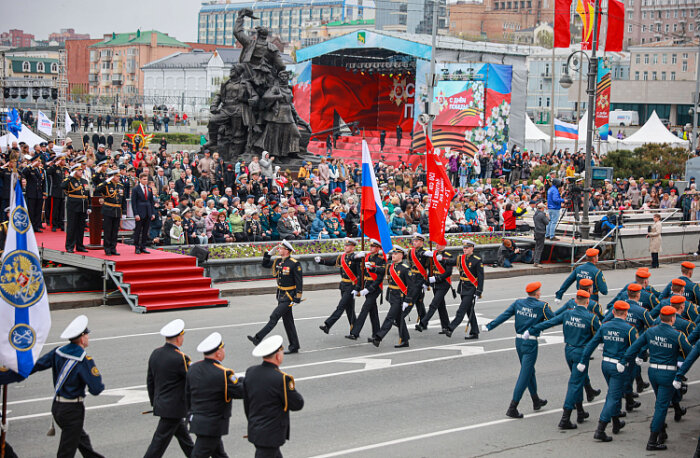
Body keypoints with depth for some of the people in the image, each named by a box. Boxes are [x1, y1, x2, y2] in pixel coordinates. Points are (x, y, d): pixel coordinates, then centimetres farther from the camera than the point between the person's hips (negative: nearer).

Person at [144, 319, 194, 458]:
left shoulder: (156, 353, 2)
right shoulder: (180, 358, -22)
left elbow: (150, 381, 11)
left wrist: (154, 402, 20)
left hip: (160, 404, 8)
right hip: (174, 407, -8)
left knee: (183, 434, 23)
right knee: (160, 442, -2)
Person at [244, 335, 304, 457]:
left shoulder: (250, 372, -1)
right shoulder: (281, 379, -23)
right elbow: (297, 405, -13)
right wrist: (292, 387, 4)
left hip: (254, 429, 8)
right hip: (270, 435, -8)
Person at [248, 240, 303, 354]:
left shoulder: (294, 264, -15)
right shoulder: (278, 261, 7)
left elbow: (299, 282, -14)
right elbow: (265, 264, 22)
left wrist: (297, 298, -17)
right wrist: (269, 253, 8)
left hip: (289, 296, -8)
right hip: (281, 295, 8)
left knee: (274, 316, -12)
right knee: (287, 321, 11)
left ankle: (258, 338, -12)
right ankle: (294, 347, 17)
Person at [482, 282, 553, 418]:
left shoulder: (518, 303, 1)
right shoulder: (542, 306, -11)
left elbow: (503, 316, -3)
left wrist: (489, 326, -1)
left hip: (519, 341, 6)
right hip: (531, 344, -6)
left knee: (530, 371, 23)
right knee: (525, 375, -3)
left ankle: (536, 401, 38)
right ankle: (512, 408, -7)